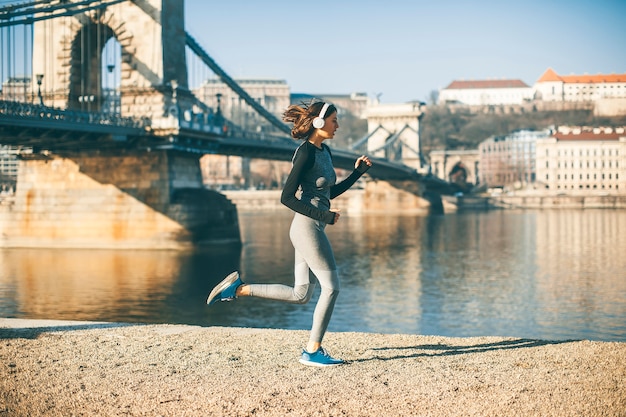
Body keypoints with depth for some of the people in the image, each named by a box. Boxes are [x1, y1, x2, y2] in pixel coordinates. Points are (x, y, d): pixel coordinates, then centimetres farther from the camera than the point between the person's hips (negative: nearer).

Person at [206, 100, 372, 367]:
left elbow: (331, 192, 24)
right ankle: (313, 352, 6)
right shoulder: (306, 153, -14)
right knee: (331, 287, -3)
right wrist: (323, 216, -17)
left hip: (311, 229, 10)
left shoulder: (324, 151, 14)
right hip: (307, 227, -10)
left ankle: (238, 288, 15)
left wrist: (358, 172, 17)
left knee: (300, 294, 10)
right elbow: (286, 197, -18)